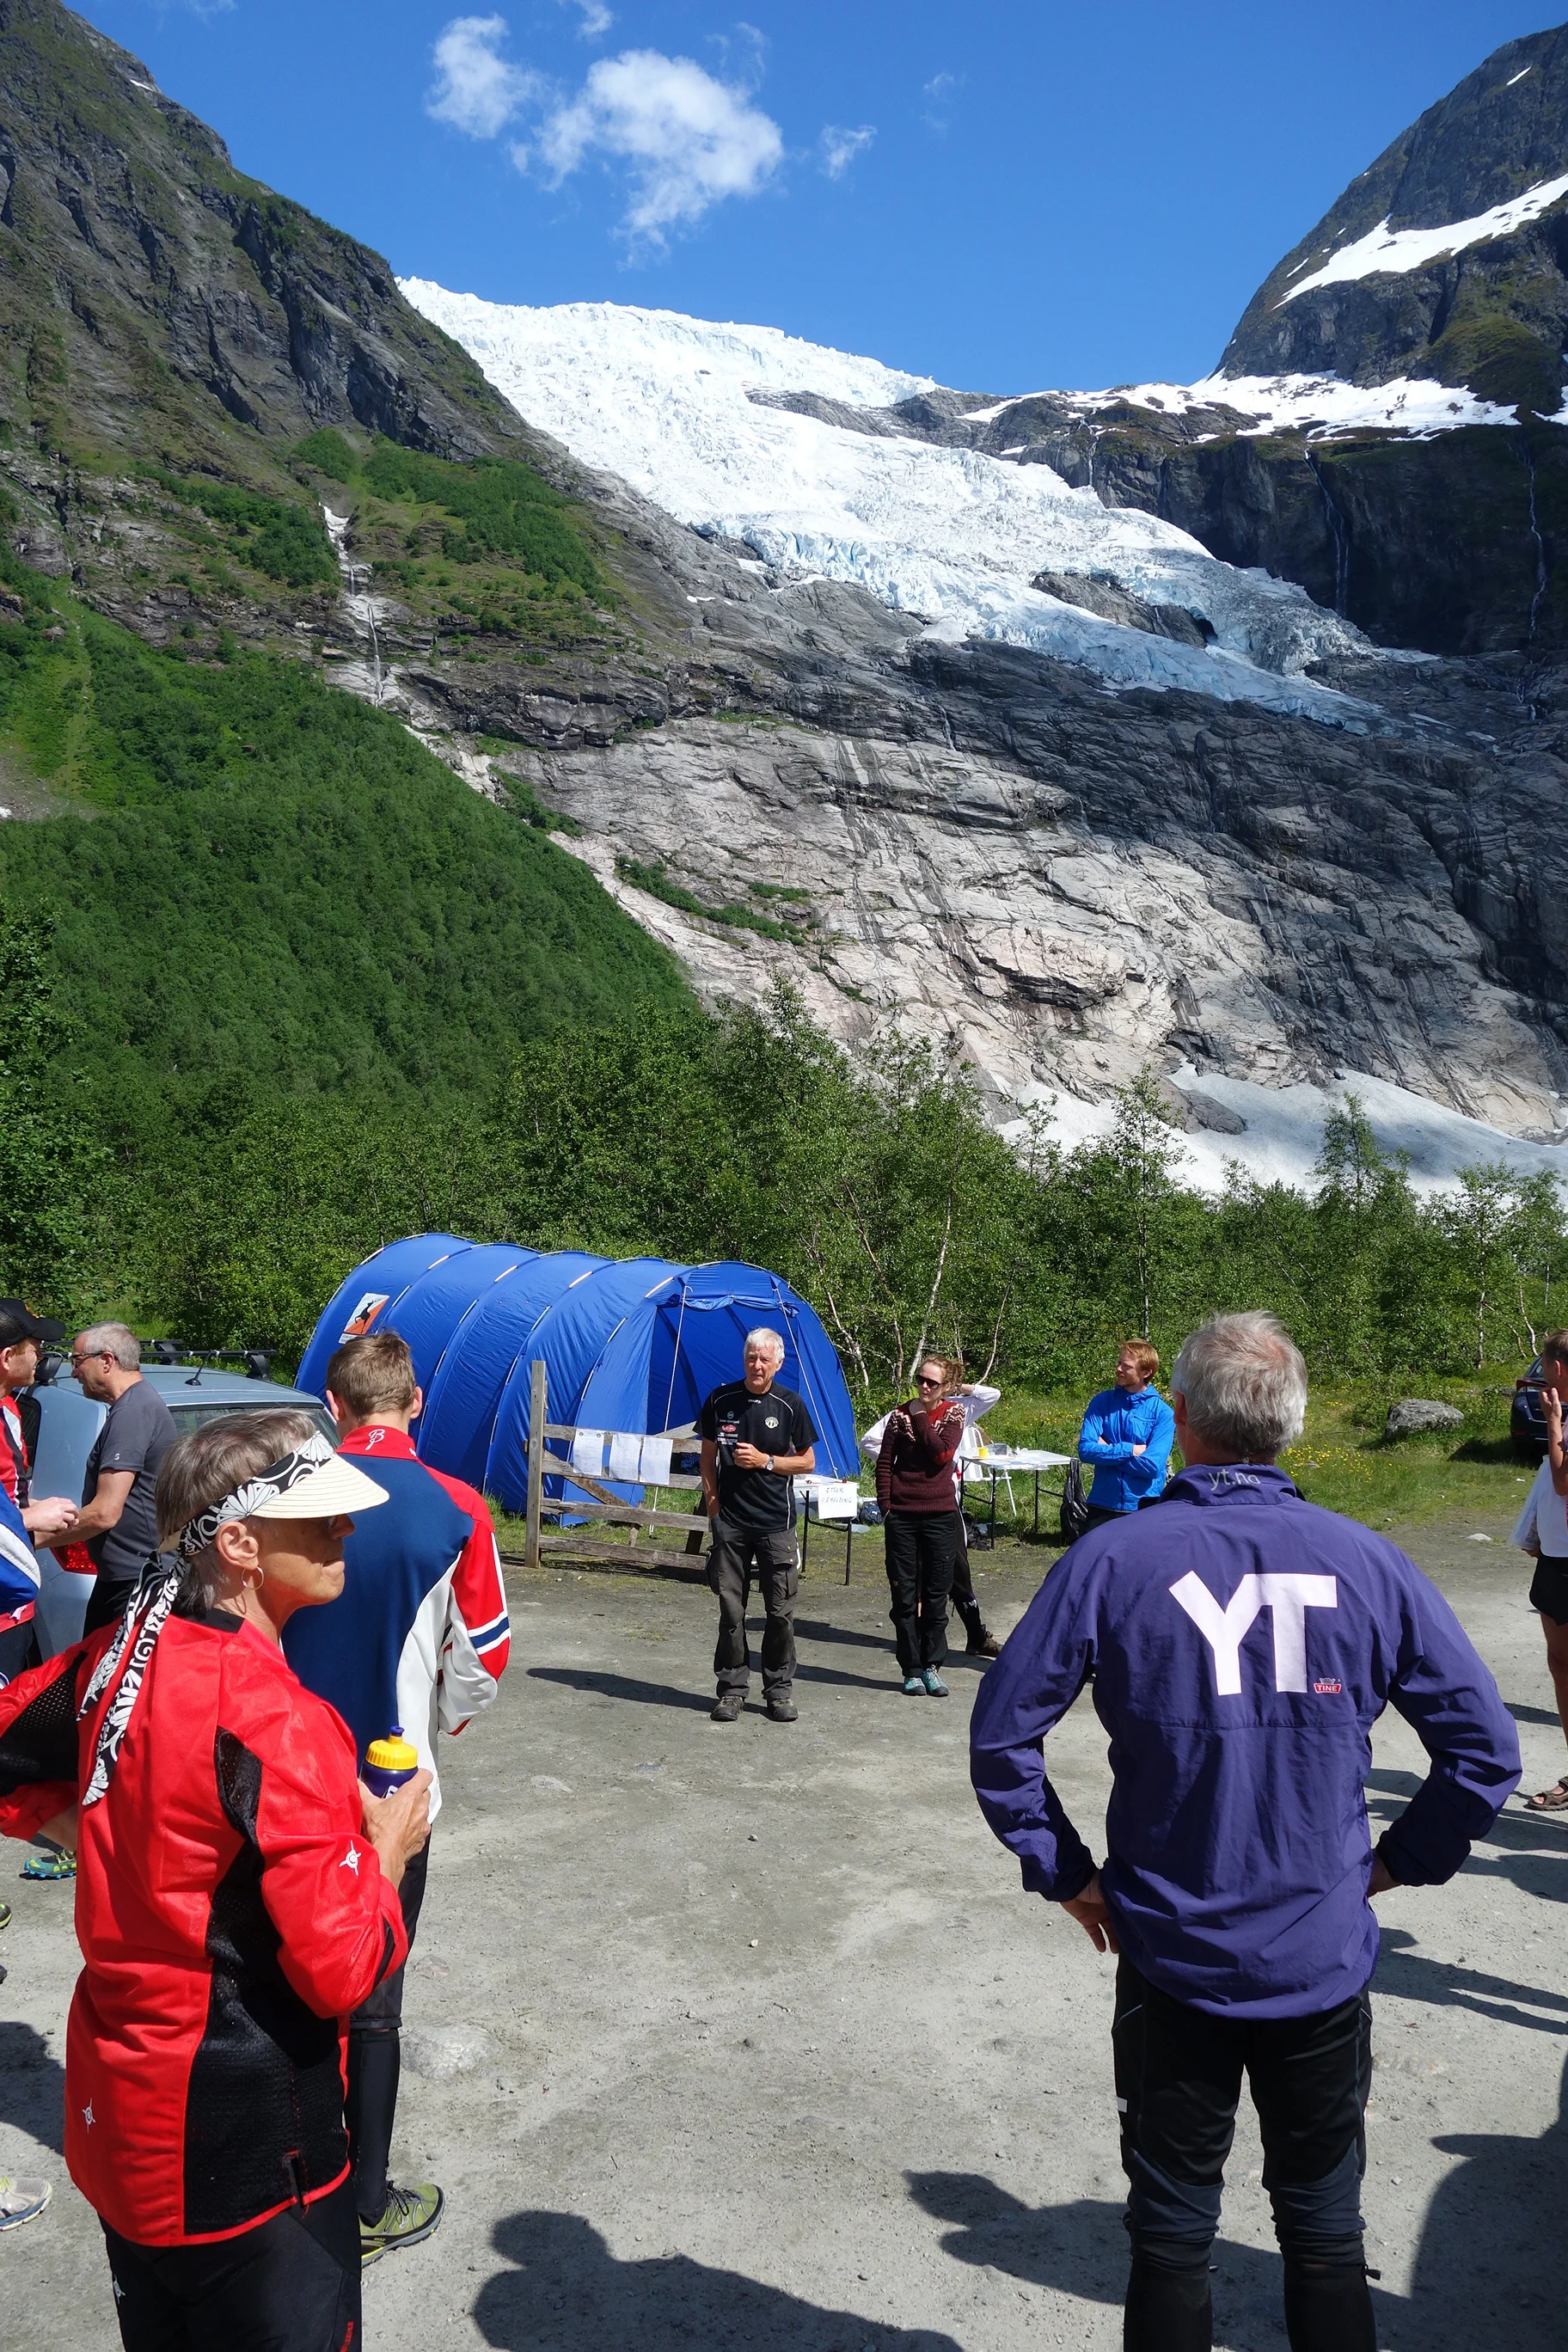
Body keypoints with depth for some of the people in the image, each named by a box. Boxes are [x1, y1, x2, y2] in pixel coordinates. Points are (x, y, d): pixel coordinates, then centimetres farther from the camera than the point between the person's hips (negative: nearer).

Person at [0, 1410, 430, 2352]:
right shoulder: (274, 1717, -28)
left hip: (116, 2100, 8)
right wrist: (386, 1849, -8)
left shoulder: (120, 1648, -6)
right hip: (241, 2141, -8)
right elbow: (342, 1971, -24)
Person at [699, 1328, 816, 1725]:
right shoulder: (721, 1400, 1)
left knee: (781, 1610, 3)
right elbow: (708, 1454, 12)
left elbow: (808, 1461, 5)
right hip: (730, 1521, 1)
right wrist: (711, 1498, 1)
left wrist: (765, 1461, -10)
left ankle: (779, 1688, 15)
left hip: (776, 1523, -1)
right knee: (731, 1609, 4)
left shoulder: (789, 1405, -2)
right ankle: (732, 1687, 14)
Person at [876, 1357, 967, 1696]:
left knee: (936, 1596, 6)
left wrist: (920, 1417, -10)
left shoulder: (954, 1413, 2)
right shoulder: (900, 1414, 3)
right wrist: (885, 1506, -2)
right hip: (902, 1515, 0)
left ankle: (932, 1666, 17)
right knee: (904, 1595, 3)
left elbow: (942, 1454, -14)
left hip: (940, 1515, 0)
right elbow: (884, 1463, 4)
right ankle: (912, 1669, 11)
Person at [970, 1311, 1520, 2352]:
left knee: (1173, 2230, 16)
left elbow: (1001, 1740, -10)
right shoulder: (1367, 1561, -7)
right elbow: (1486, 1747, -2)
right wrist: (1393, 1862, 7)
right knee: (1326, 2226, 21)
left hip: (1172, 1957, -1)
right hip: (1326, 1957, 2)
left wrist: (1068, 1876, 1)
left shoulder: (1113, 1557, -13)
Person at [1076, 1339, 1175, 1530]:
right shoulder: (1102, 1401, 2)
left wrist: (1107, 1451, -10)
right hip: (1102, 1505, 2)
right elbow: (1085, 1450, -9)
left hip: (1144, 1506, -2)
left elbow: (1152, 1465, -16)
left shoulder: (1162, 1412, -6)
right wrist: (1129, 1450, -15)